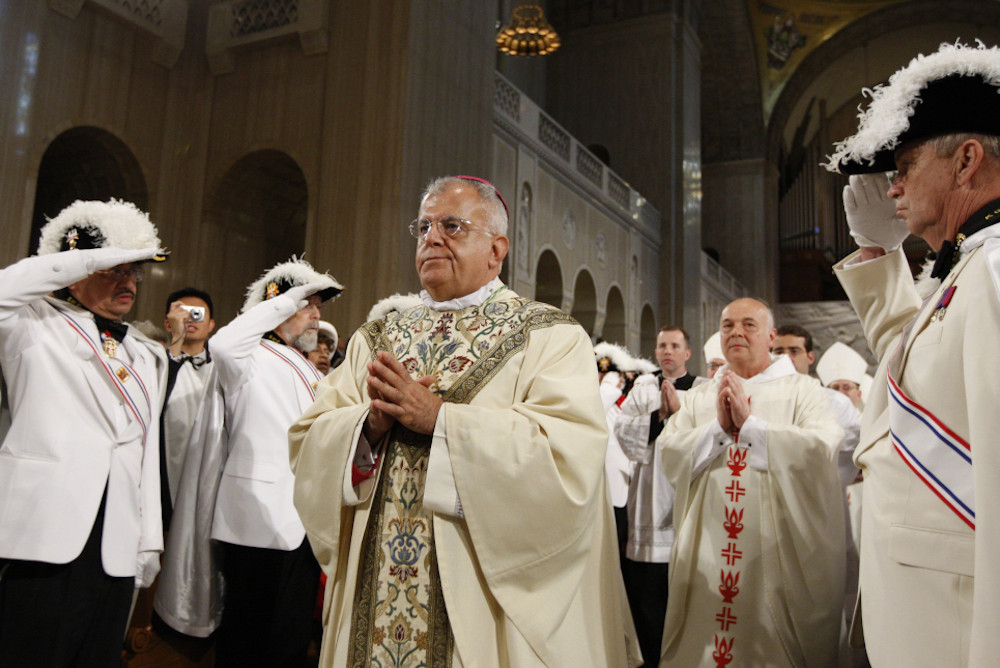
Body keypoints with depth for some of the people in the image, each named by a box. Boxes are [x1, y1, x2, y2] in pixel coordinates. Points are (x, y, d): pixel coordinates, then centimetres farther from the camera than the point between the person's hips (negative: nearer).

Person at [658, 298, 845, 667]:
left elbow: (823, 448, -15)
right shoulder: (698, 397, 12)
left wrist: (750, 424, -15)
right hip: (707, 555, 3)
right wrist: (718, 426, -12)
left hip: (780, 552, -3)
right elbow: (667, 453, 0)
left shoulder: (803, 390, 3)